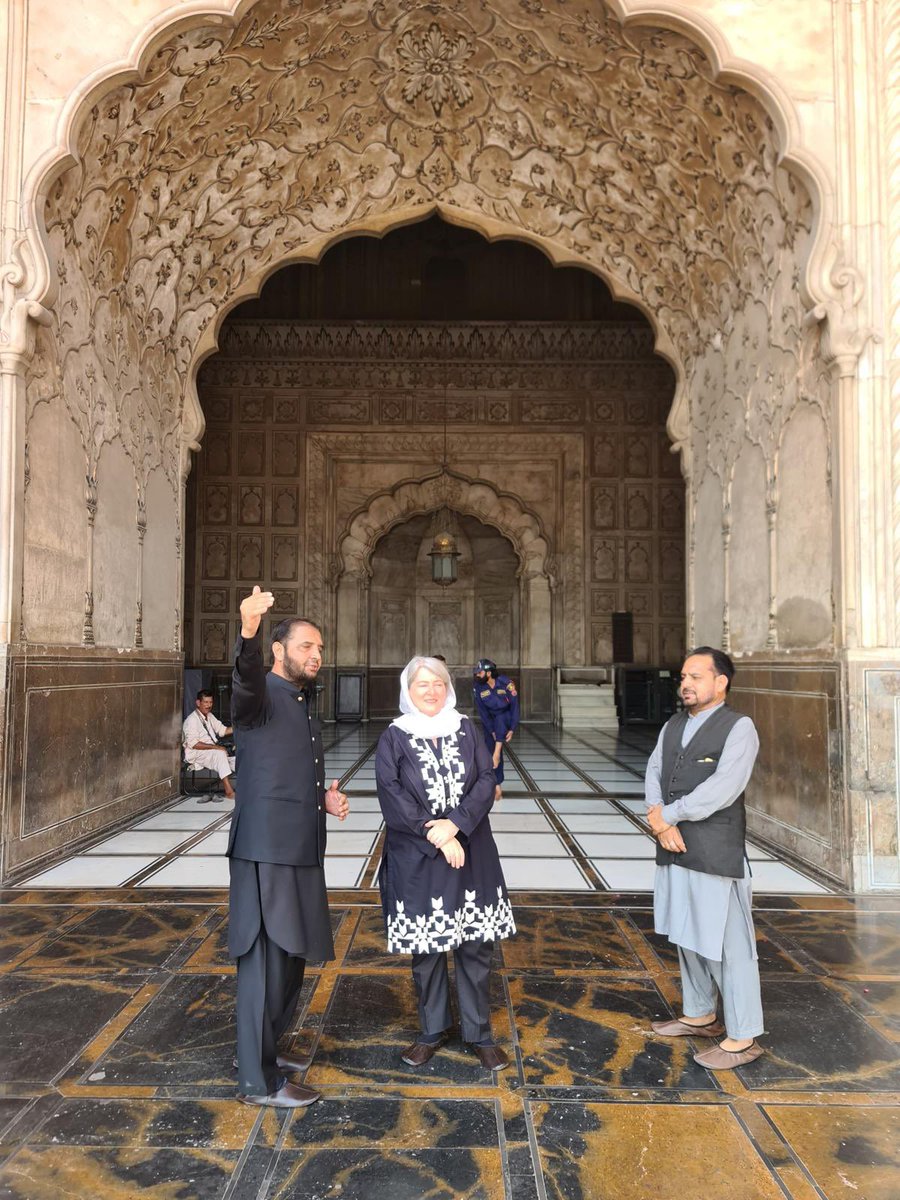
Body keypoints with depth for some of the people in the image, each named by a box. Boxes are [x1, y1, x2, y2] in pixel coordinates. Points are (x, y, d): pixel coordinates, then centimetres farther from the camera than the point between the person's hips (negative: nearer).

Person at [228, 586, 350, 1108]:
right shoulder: (262, 695, -8)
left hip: (300, 850, 9)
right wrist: (249, 632, -54)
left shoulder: (305, 708, 18)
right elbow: (246, 678, -35)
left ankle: (267, 1048, 35)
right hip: (266, 850, -9)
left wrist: (326, 799, 7)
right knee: (266, 960, -1)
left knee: (290, 956, 18)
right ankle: (259, 1079, 11)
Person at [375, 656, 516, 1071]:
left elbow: (486, 780, -3)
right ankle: (432, 1031, 28)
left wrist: (455, 824, -16)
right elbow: (392, 795, -10)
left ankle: (479, 1033, 23)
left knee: (475, 945, 6)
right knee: (425, 948, 9)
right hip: (416, 859, -2)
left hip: (470, 854, 2)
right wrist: (435, 837, -15)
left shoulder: (466, 730, 6)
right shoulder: (394, 737, -1)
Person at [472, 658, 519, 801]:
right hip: (489, 721, 2)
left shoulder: (505, 682, -24)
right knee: (490, 750, -3)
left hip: (506, 718, -2)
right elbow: (481, 711, -14)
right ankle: (497, 785, 5)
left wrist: (512, 729, -21)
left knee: (499, 719, -36)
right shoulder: (477, 687, -18)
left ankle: (497, 753, -41)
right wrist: (492, 731, -18)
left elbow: (515, 705, -18)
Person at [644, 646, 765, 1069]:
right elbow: (654, 773, 6)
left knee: (727, 945, 0)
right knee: (687, 938, 19)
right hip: (674, 849, 7)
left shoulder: (738, 727, -9)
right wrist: (662, 822, -12)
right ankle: (699, 1015, 36)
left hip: (716, 855, -7)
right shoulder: (673, 726, 12)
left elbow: (723, 788, -19)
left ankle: (742, 1037, 15)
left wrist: (667, 815, -13)